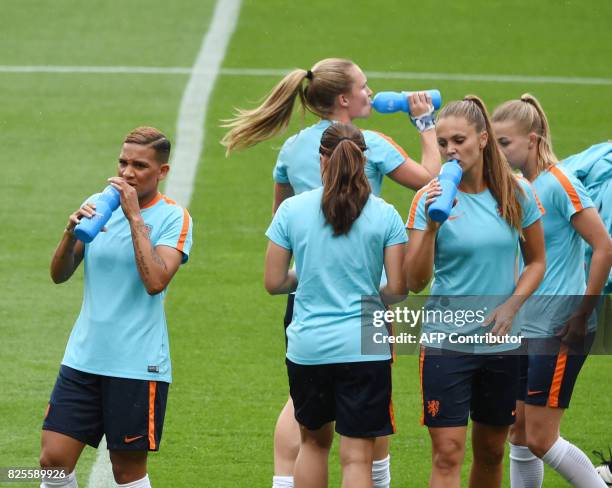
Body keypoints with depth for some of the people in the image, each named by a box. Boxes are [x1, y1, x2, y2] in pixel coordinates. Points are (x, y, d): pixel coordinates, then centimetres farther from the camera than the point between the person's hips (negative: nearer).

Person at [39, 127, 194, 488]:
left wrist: (135, 217, -19)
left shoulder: (174, 218, -5)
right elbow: (60, 274, 7)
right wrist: (72, 232, -12)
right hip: (83, 357, 4)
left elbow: (155, 281, -21)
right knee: (54, 458, -2)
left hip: (138, 363, -4)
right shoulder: (98, 205, 10)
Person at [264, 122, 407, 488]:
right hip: (364, 346, -2)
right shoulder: (385, 215, -4)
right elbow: (398, 289, -5)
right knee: (357, 457, -2)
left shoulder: (292, 210, -2)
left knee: (314, 440, 24)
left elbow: (274, 283, 0)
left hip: (308, 347, 2)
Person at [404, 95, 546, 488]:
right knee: (447, 455, -10)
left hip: (501, 344, 3)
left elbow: (537, 261, 10)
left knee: (491, 452, 14)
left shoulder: (517, 194, -1)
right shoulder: (430, 199, -7)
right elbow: (415, 282, -12)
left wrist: (510, 306, -6)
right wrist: (431, 227, -26)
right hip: (445, 342, -3)